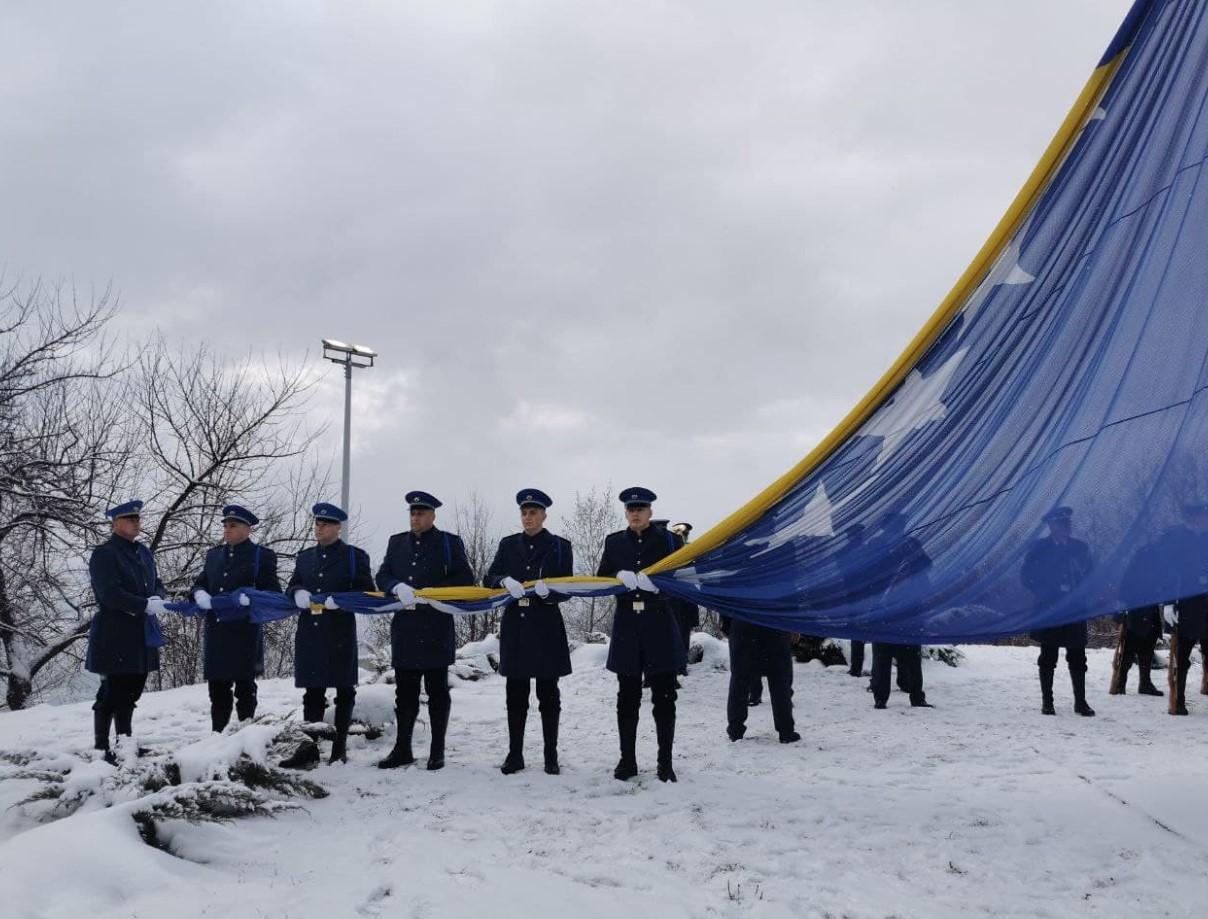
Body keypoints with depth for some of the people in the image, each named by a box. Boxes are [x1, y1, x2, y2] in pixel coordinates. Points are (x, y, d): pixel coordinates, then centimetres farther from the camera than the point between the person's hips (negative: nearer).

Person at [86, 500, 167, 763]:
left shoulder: (143, 552, 14)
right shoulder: (104, 554, -9)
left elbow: (157, 584, 16)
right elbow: (110, 594, -18)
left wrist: (158, 599, -7)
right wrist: (146, 605, -20)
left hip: (141, 633, 7)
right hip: (114, 635, -7)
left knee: (132, 690, 11)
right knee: (112, 690, -4)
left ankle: (125, 742, 19)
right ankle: (100, 748, 3)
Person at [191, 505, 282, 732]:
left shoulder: (262, 555, 0)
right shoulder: (214, 555, 17)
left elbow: (273, 592, -4)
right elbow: (199, 582, 18)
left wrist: (251, 598, -22)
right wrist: (200, 594, -5)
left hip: (245, 632, -5)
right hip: (216, 632, 5)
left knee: (244, 688, 1)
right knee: (218, 688, 9)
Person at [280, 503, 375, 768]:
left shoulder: (355, 556, 3)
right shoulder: (304, 557, 17)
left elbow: (366, 593, -2)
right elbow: (292, 588, 18)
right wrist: (298, 593, -6)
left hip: (340, 635, -4)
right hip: (310, 634, 4)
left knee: (343, 691, 3)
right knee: (312, 692, 5)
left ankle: (339, 748, 10)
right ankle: (309, 748, 8)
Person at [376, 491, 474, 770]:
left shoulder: (450, 543, 3)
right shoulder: (397, 542, 15)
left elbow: (465, 580, -3)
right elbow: (382, 577, 10)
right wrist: (398, 587, -13)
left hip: (436, 631, -4)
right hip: (405, 630, 4)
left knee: (437, 692, 3)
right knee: (405, 692, 8)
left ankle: (437, 751, 10)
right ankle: (402, 750, 15)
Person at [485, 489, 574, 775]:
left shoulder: (560, 546, 2)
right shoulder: (508, 544, 10)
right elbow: (490, 577, 3)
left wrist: (547, 590, -23)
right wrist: (506, 581, -19)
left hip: (546, 628, -2)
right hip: (515, 626, 2)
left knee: (548, 695, 2)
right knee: (515, 695, 6)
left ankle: (551, 756, 10)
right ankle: (515, 754, 13)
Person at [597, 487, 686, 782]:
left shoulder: (668, 539, 4)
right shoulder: (614, 542, 11)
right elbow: (601, 578, 7)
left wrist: (658, 583, -19)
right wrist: (619, 577, -14)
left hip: (660, 627, -2)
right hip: (627, 627, 2)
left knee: (664, 697, 0)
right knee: (627, 697, 5)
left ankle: (665, 763, 7)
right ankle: (627, 760, 13)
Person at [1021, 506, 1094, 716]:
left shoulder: (1080, 547, 8)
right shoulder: (1039, 548, -1)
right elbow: (1026, 576, 2)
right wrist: (1042, 594, -6)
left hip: (1075, 612, 2)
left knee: (1077, 657, 2)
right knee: (1048, 657, 3)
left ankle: (1080, 701, 9)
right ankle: (1047, 701, 10)